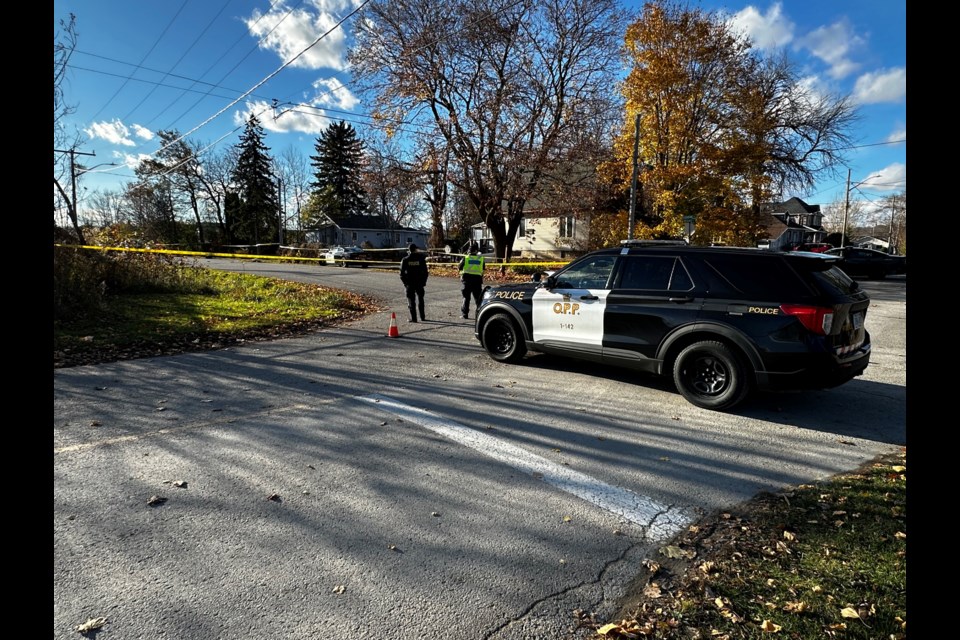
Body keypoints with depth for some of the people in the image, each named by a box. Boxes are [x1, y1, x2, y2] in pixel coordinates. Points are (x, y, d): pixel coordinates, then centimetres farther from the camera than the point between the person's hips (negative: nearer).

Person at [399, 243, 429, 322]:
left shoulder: (405, 260, -5)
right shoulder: (421, 258, -3)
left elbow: (402, 273, -4)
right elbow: (425, 271, -2)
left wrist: (405, 282, 7)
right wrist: (424, 281, 8)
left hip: (409, 283, -2)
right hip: (419, 283, 2)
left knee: (411, 300, 4)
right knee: (420, 299, 16)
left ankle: (413, 318, 1)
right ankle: (422, 317, 22)